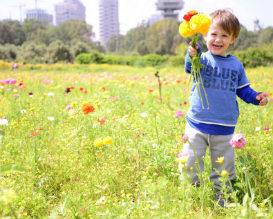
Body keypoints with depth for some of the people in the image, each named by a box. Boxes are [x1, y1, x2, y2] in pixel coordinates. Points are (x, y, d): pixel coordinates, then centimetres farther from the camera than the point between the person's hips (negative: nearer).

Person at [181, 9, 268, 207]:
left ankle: (221, 197, 33)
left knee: (223, 169, 14)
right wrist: (192, 54, -52)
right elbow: (191, 67, -29)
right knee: (191, 165, 5)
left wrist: (256, 97, -6)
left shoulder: (236, 65, 5)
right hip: (198, 125, -2)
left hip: (224, 129, 2)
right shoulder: (202, 59, -6)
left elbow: (243, 89, 14)